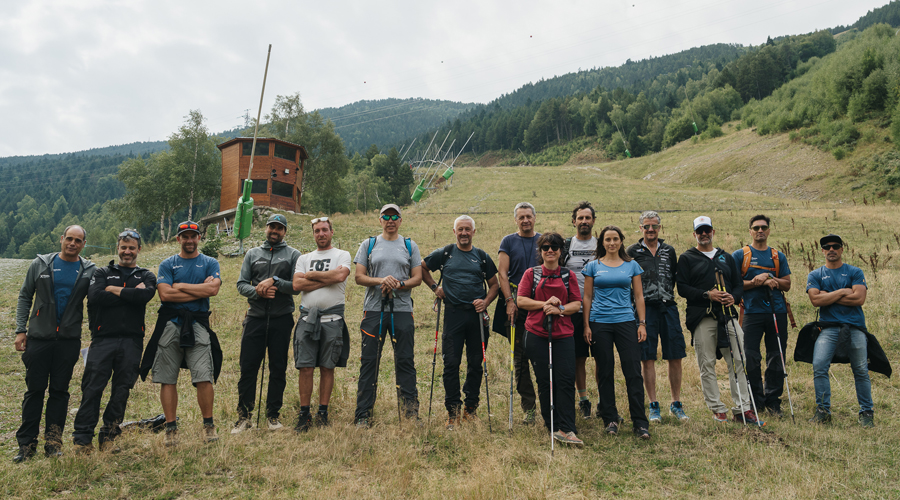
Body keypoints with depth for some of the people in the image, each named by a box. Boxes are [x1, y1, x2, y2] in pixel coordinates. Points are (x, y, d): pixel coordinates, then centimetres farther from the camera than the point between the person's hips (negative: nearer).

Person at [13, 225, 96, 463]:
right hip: (39, 336, 0)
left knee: (60, 390, 6)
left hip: (69, 340, 0)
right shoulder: (41, 263, 4)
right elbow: (25, 297, 8)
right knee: (34, 390, 4)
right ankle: (26, 443, 14)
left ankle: (53, 442, 15)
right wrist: (20, 330, 0)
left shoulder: (89, 270, 3)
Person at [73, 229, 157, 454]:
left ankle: (108, 436, 15)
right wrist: (131, 294, -7)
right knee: (92, 388, -3)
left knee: (121, 390, 4)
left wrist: (115, 290, -3)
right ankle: (82, 438, 7)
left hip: (131, 341, 1)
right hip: (103, 339, 0)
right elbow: (94, 296, -7)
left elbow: (146, 294, -10)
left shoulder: (146, 276, 15)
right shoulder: (102, 273, 14)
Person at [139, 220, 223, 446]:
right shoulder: (167, 264, 11)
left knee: (204, 378, -8)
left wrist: (181, 286, -3)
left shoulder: (210, 263, 11)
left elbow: (213, 289, -8)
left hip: (198, 324, -1)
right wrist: (201, 290, -6)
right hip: (170, 324, 1)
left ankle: (208, 425, 5)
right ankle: (171, 428, 13)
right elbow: (165, 294, -6)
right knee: (167, 379, 3)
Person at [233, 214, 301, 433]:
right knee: (248, 367, -1)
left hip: (282, 319, -1)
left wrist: (274, 281, -15)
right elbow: (241, 284, 8)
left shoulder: (293, 254, 7)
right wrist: (257, 291, -11)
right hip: (255, 318, 2)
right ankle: (244, 416, 9)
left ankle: (273, 415, 15)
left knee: (278, 369, 4)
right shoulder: (252, 253, 15)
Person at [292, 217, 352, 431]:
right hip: (307, 317, 2)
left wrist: (312, 275, -3)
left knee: (327, 367, 3)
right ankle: (304, 414, 9)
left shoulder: (342, 255, 8)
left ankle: (323, 413, 14)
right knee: (305, 367, -1)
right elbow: (297, 285, 0)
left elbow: (340, 276, -14)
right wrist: (327, 279, -6)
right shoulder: (304, 258, 17)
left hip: (332, 318, -2)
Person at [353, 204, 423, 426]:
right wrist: (381, 281, -14)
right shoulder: (368, 245, 11)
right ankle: (363, 414, 9)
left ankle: (411, 411, 11)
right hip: (374, 309, 0)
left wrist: (398, 284, -13)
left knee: (405, 361, 2)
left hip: (402, 310, 0)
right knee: (368, 362, 1)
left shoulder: (410, 246, 12)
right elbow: (359, 277, 4)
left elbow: (417, 278, 6)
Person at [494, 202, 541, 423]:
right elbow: (502, 273, 2)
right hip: (516, 305, 0)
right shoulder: (508, 241, 8)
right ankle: (528, 407, 9)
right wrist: (509, 301, -9)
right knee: (520, 357, 1)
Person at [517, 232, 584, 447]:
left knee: (566, 379, -9)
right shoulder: (531, 273, 7)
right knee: (544, 381, 4)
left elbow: (577, 303, 6)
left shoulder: (568, 275, 11)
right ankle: (552, 425, 18)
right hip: (537, 334, -1)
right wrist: (544, 304, -12)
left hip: (563, 334, 1)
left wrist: (561, 309, -13)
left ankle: (566, 429, -5)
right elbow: (521, 300, 1)